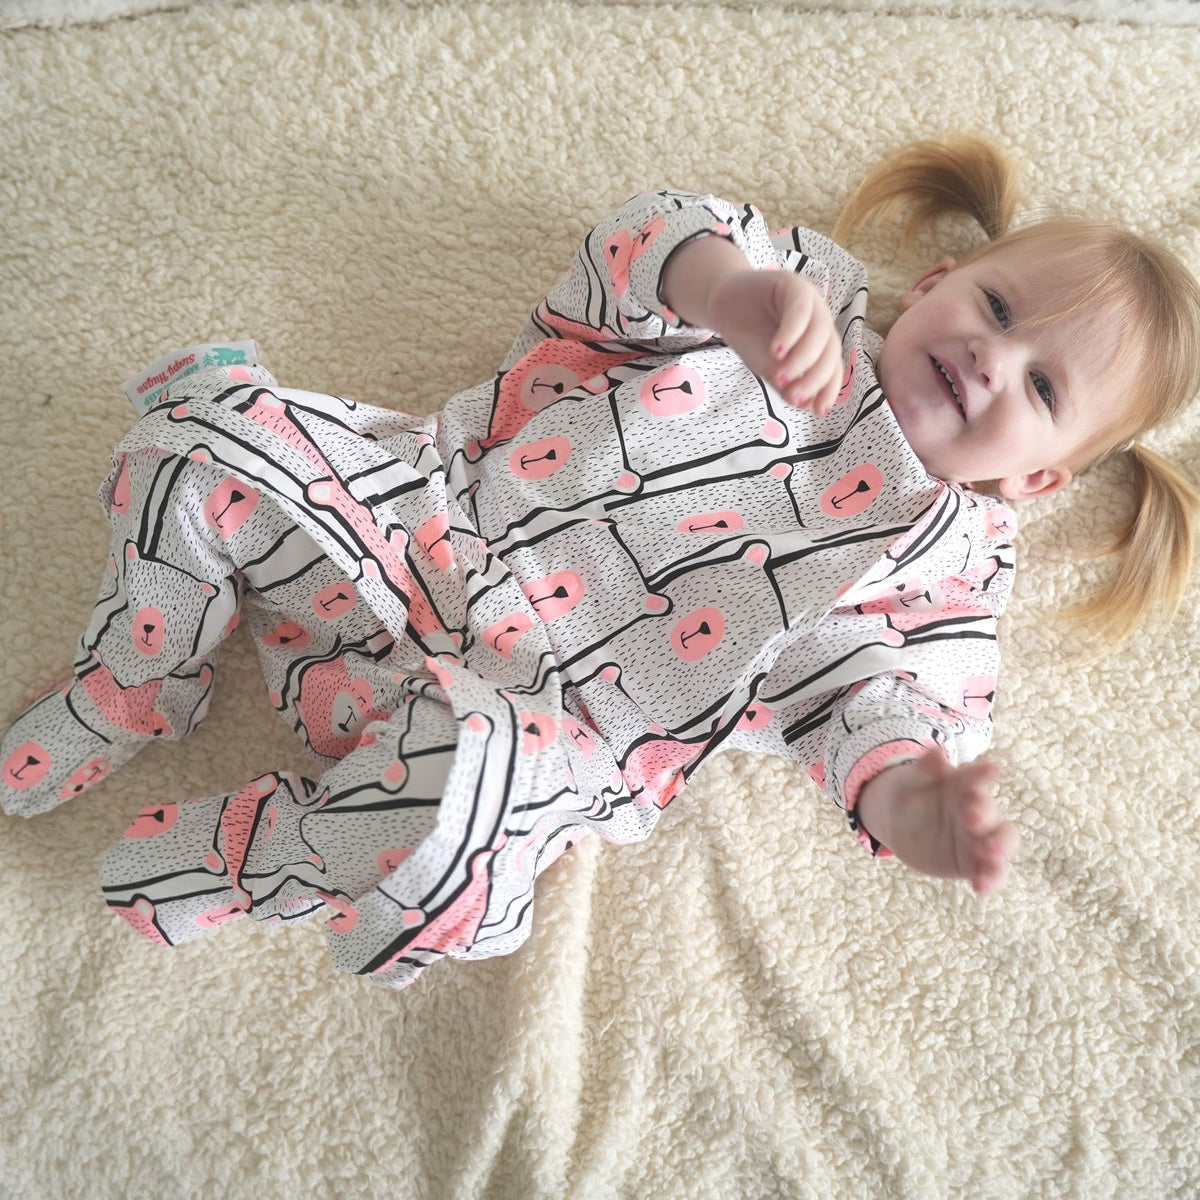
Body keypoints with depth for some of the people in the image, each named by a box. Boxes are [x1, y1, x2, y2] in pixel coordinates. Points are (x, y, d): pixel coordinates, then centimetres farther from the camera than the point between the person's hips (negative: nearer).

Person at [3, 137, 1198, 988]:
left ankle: (233, 860, -3)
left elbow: (874, 694, -7)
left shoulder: (946, 567, 5)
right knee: (209, 439, -13)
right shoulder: (812, 298, 8)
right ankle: (127, 700, 14)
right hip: (419, 510, 4)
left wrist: (905, 800, -31)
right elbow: (644, 240, -3)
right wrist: (732, 287, -27)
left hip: (531, 716, -3)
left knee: (461, 789, -37)